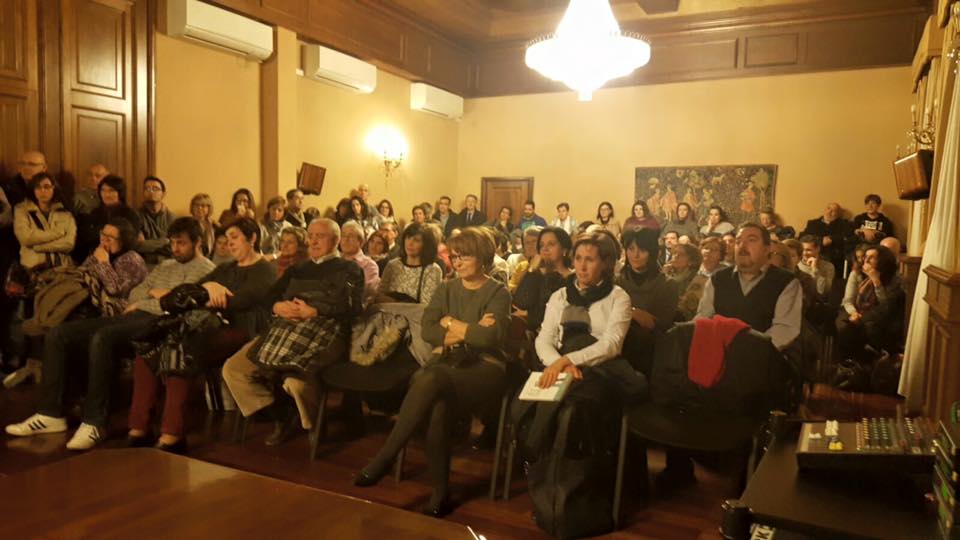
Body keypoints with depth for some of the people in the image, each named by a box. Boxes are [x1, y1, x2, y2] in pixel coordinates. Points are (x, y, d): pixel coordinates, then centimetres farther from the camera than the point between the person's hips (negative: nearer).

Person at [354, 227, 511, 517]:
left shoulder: (498, 293, 4)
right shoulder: (446, 289, 17)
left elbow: (491, 336, -14)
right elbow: (427, 331, 3)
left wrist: (451, 323, -3)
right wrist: (468, 331, -8)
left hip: (484, 367, -3)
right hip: (446, 362, 4)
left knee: (431, 381, -35)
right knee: (439, 403, -34)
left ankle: (385, 456, -27)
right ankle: (440, 490, -26)